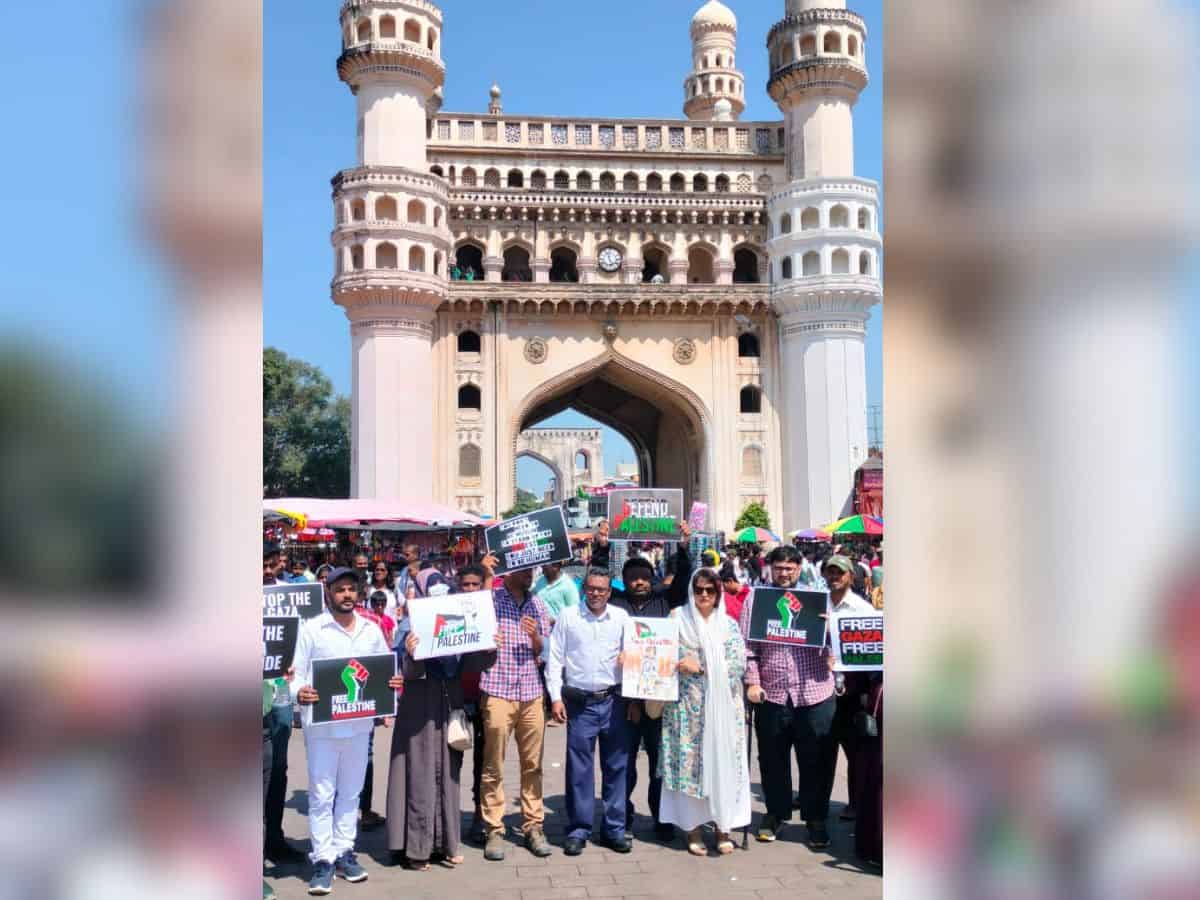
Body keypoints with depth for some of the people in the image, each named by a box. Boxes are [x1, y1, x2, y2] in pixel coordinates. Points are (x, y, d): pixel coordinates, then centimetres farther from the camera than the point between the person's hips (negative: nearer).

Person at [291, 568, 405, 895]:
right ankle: (323, 859, 9)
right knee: (322, 794, 1)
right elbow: (298, 673, -4)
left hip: (359, 722, 4)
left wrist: (394, 682, -8)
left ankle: (344, 852, 24)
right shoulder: (311, 629, -4)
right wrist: (299, 693, -25)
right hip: (322, 724, -4)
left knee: (351, 792, 13)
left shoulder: (371, 629, 7)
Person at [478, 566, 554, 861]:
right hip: (498, 692, -4)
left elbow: (545, 651, 14)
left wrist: (535, 635, -8)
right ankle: (494, 830, 11)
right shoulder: (490, 599, -1)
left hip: (532, 693, 4)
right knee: (493, 766, 2)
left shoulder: (537, 605, 13)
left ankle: (533, 826, 18)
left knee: (533, 765, 8)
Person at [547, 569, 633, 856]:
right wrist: (556, 697, -3)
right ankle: (578, 830, 14)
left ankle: (614, 829, 18)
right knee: (579, 768, 2)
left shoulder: (621, 617, 5)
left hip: (613, 700, 1)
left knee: (616, 767, 6)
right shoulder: (568, 616, 3)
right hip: (579, 702, -1)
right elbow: (555, 658, 3)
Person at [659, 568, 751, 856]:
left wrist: (700, 667, -10)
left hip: (722, 706, 1)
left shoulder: (729, 625, 7)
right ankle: (693, 829, 11)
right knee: (688, 762, 0)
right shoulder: (678, 620, 4)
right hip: (687, 704, -1)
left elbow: (738, 664, -3)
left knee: (722, 762, 1)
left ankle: (723, 827, 12)